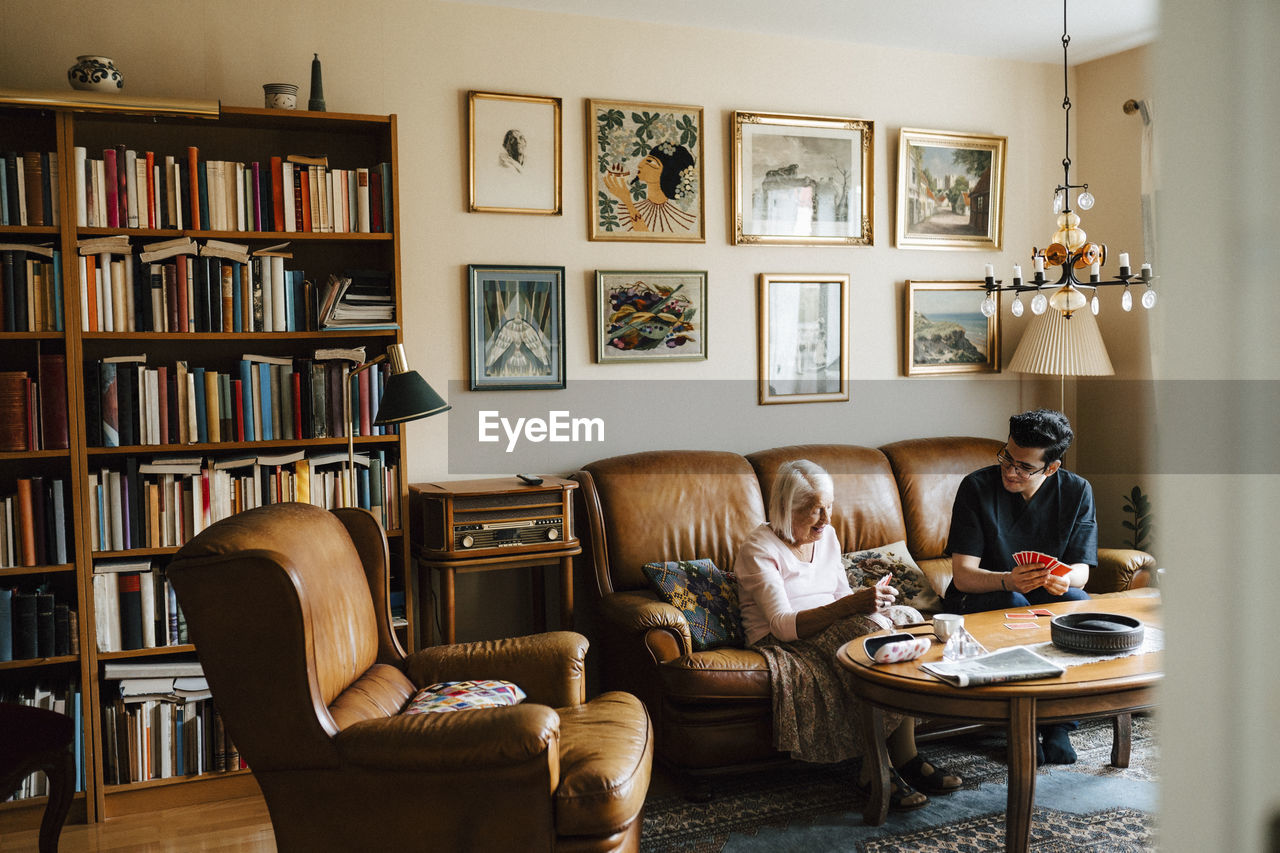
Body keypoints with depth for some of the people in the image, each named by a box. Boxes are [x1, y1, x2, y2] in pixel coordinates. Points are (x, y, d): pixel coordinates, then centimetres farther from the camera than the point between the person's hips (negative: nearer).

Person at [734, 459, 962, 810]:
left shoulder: (826, 535, 12)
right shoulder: (759, 549, -12)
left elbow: (843, 596, 16)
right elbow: (783, 625, -23)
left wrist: (869, 597, -8)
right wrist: (850, 605, -34)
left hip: (832, 630, 7)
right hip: (785, 646, -7)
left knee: (905, 617, -21)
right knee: (872, 626, -32)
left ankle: (906, 758, -23)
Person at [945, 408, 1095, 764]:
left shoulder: (1077, 491, -5)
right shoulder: (978, 487, -15)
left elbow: (1081, 568, -8)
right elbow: (963, 574, -19)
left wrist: (1066, 579, -33)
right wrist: (1009, 581, -40)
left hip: (1047, 593, 3)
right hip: (980, 596, -2)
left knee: (1079, 601, -29)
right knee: (1014, 605, -34)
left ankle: (1060, 724, -21)